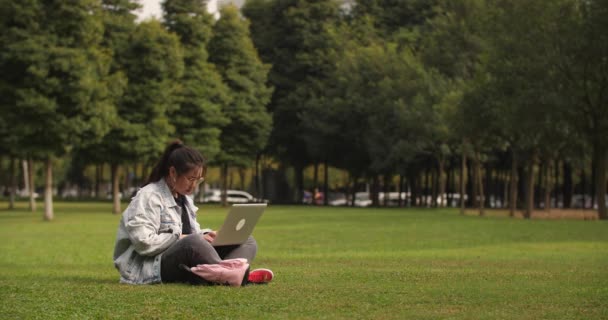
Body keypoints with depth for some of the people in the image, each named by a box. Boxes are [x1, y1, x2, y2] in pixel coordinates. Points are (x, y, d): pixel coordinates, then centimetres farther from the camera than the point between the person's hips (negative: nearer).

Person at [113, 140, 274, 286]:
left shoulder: (184, 199, 19)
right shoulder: (149, 197, -10)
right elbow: (143, 243, -21)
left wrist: (205, 236, -3)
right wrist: (180, 238, -16)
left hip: (187, 266, 9)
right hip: (150, 267, -9)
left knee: (246, 241, -5)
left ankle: (226, 273, -38)